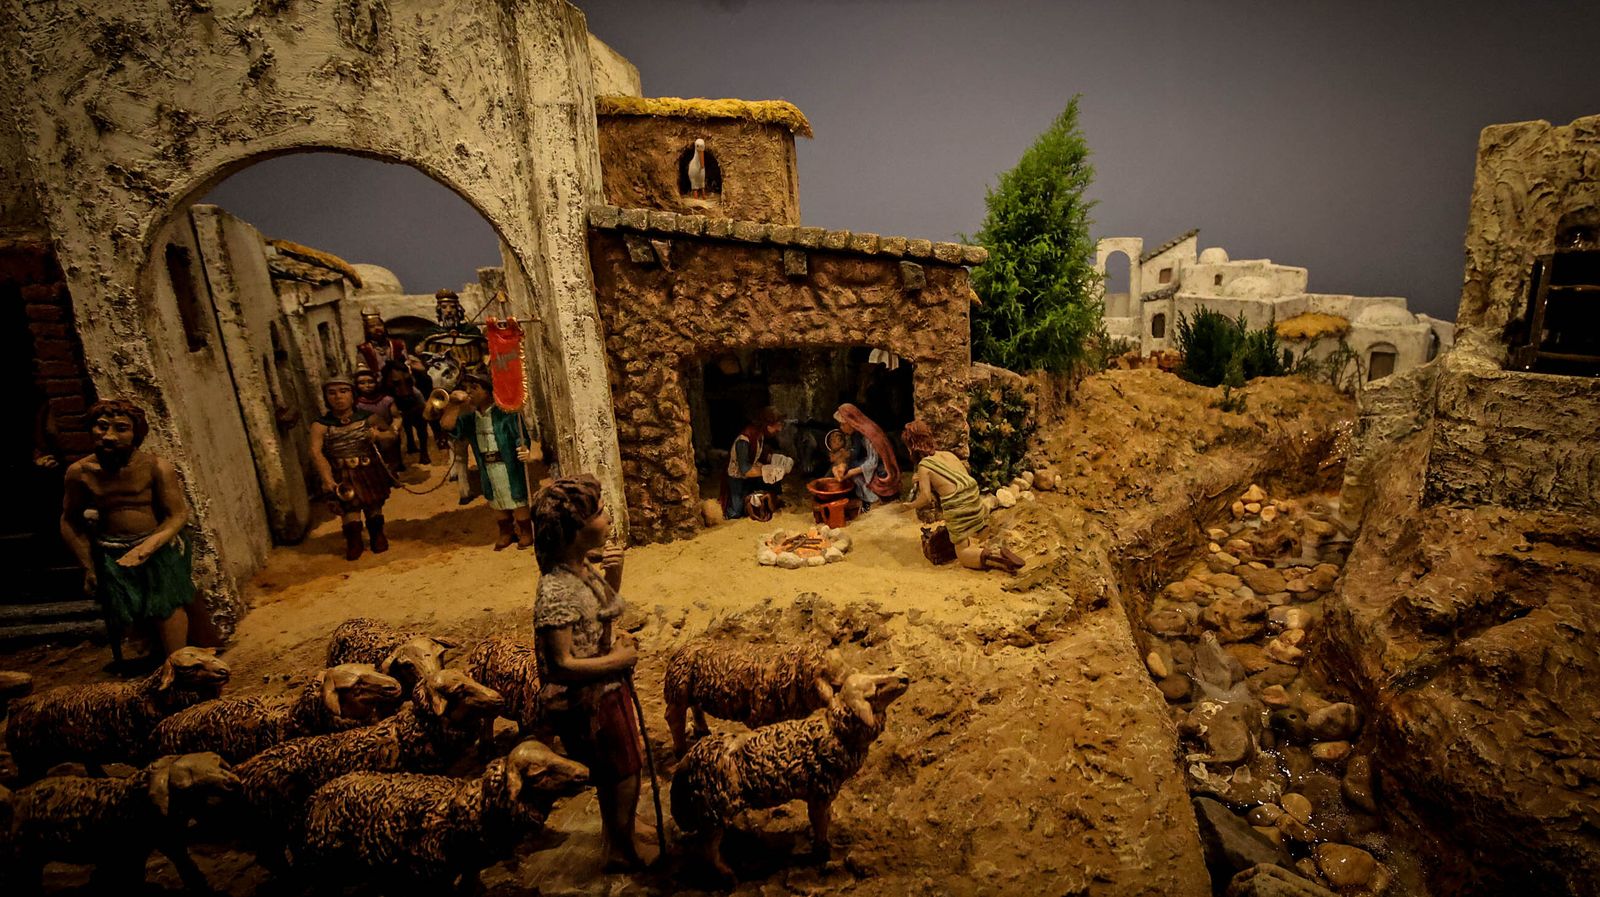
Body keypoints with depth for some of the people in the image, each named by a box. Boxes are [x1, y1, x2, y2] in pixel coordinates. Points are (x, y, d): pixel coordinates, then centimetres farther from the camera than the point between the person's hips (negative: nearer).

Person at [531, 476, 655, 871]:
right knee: (625, 772, 14)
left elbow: (607, 607, 12)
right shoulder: (556, 591, -32)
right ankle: (623, 850, 38)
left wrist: (614, 572, -7)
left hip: (608, 687, 8)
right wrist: (618, 659, -19)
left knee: (611, 771, 28)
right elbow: (562, 665, -30)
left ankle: (614, 831, 52)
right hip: (589, 699, -8)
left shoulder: (584, 565, -6)